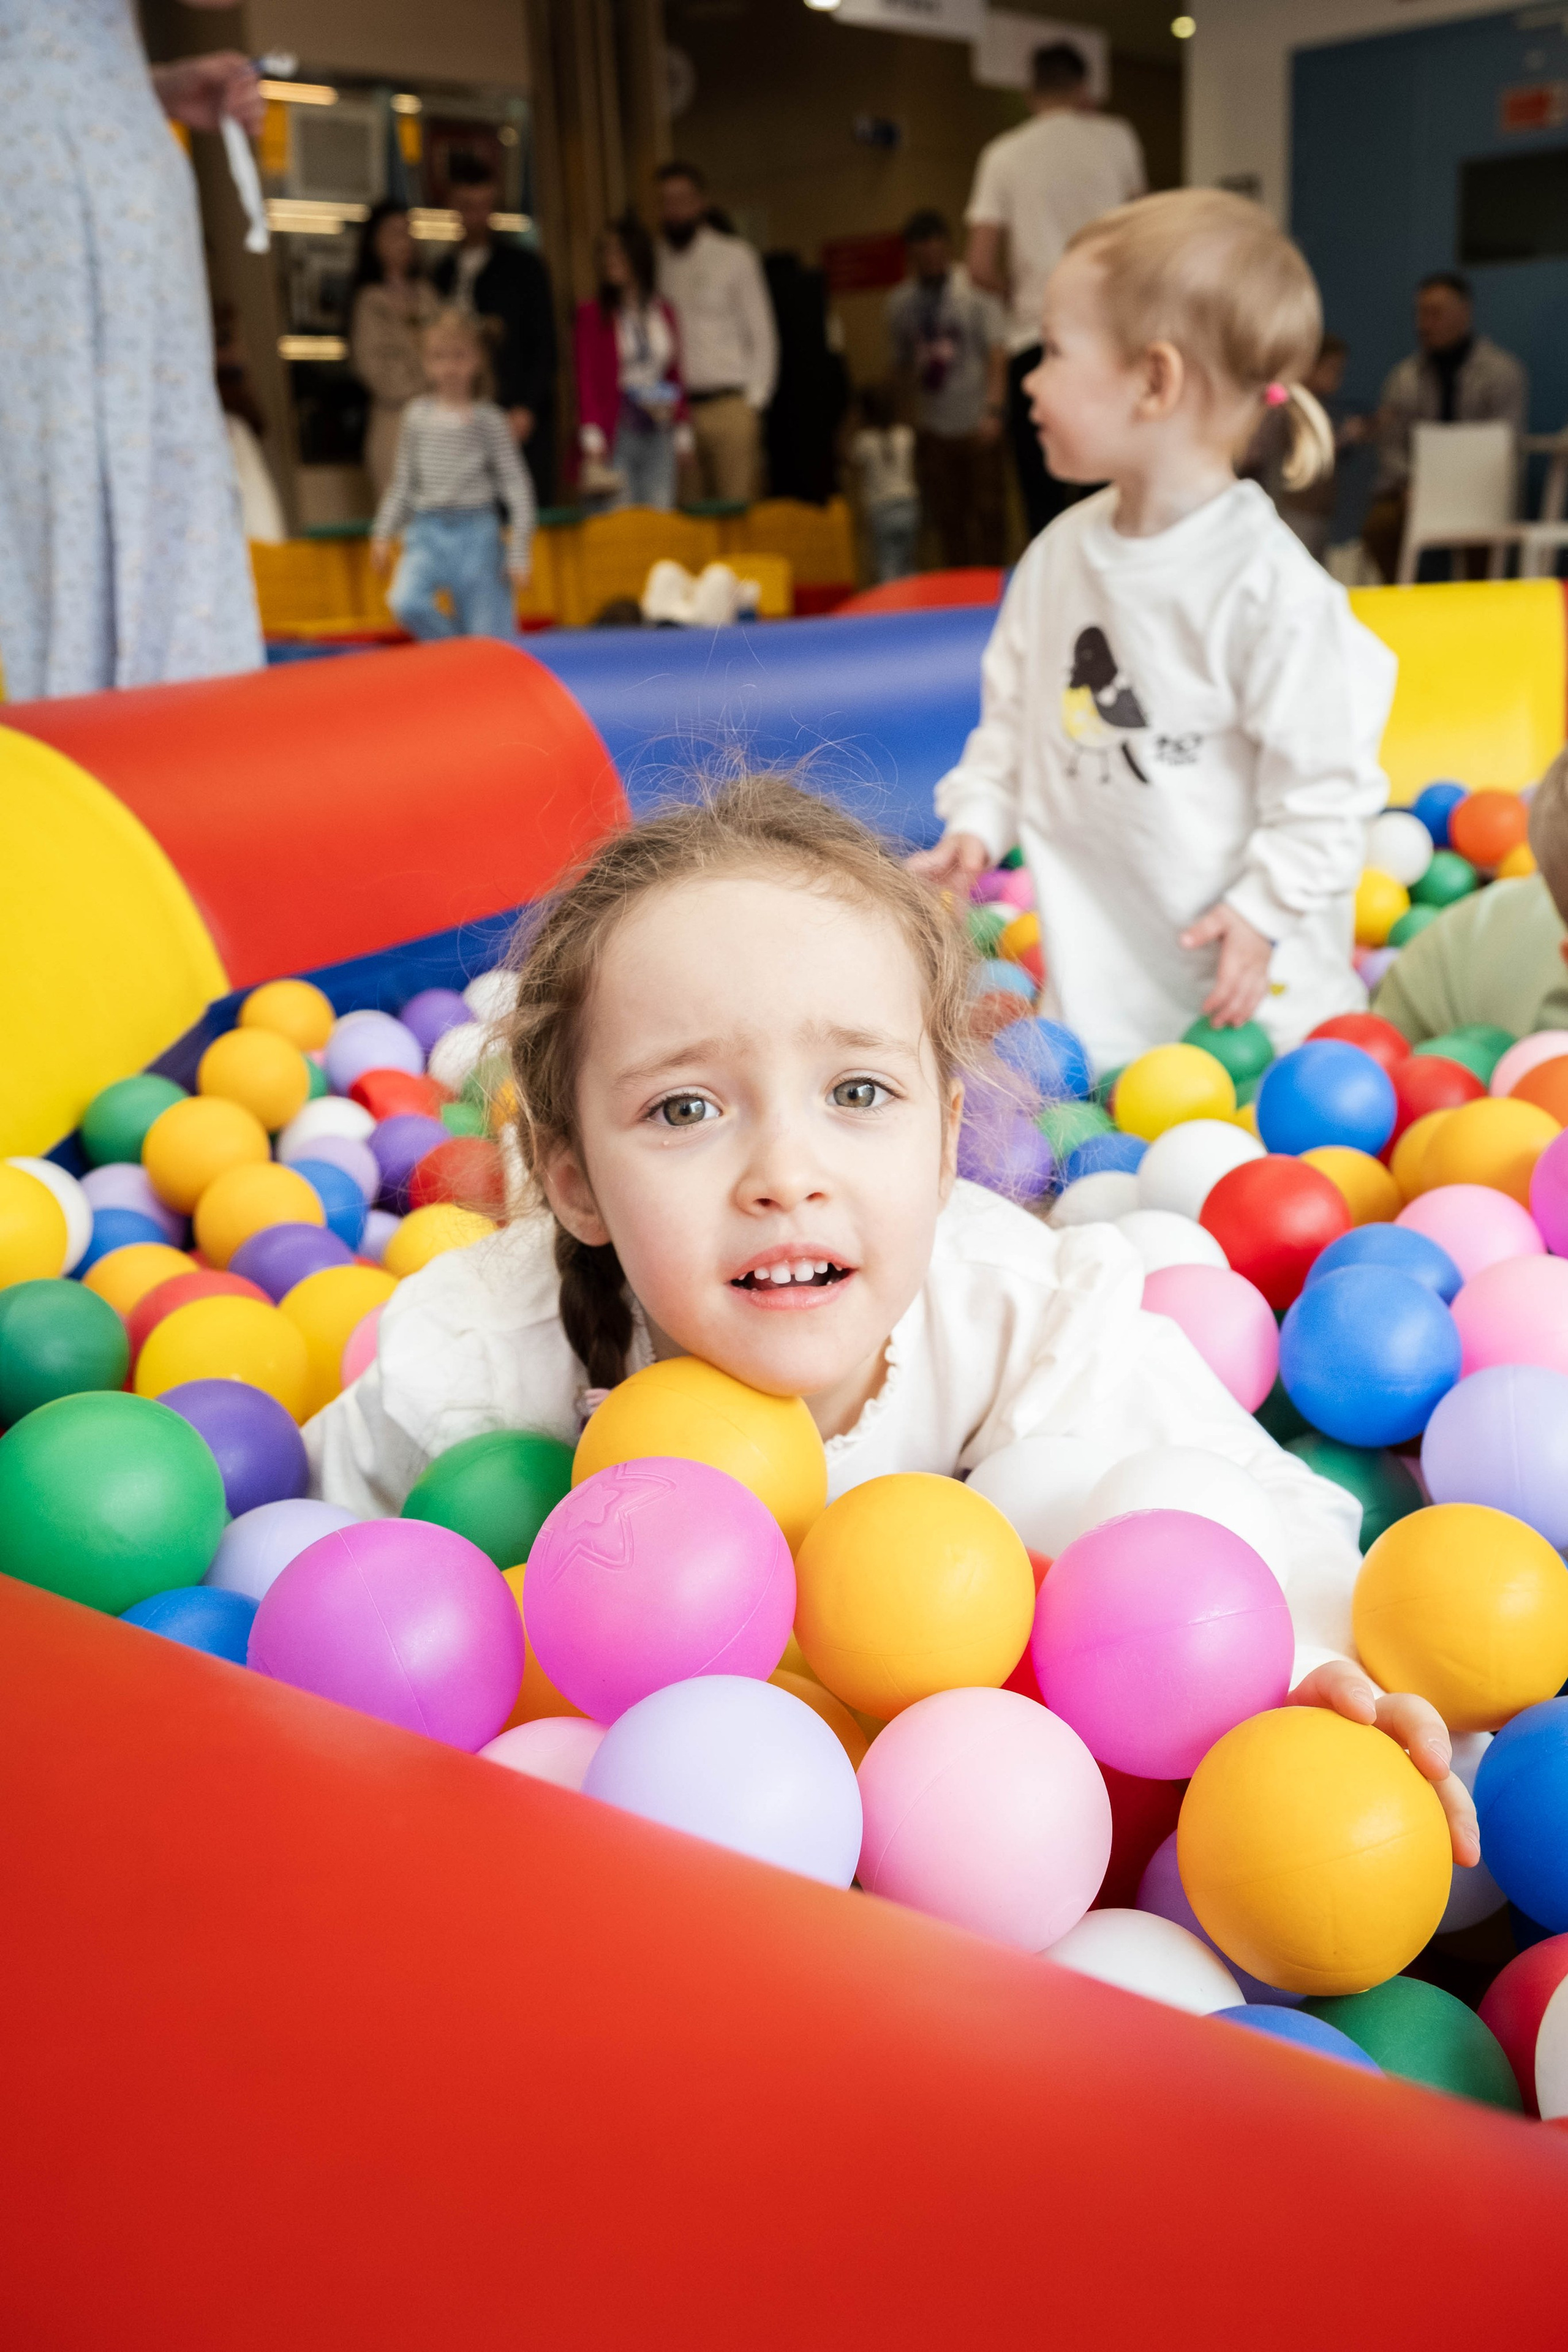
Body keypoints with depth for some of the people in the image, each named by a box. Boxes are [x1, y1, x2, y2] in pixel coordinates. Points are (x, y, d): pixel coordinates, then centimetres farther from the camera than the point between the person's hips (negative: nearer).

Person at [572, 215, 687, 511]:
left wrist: (683, 431, 13)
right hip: (616, 431, -4)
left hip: (659, 433, 4)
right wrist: (592, 441, -13)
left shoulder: (662, 311, 13)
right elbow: (586, 379, -4)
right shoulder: (592, 314, 0)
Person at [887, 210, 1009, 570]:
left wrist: (993, 411, -21)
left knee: (987, 512, 0)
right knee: (946, 516, 5)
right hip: (933, 428, 3)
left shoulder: (975, 291, -5)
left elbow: (997, 354, -11)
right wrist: (915, 405, 8)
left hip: (977, 423, -3)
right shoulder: (900, 301, 7)